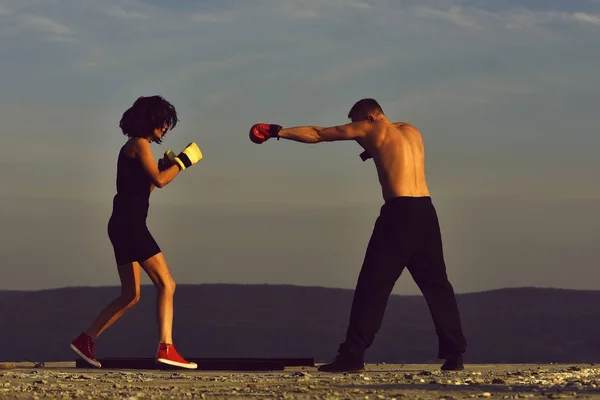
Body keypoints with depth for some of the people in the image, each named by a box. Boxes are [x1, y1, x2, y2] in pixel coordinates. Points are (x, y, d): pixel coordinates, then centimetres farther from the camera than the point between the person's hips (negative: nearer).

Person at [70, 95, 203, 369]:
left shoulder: (133, 147, 21)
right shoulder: (139, 144, -7)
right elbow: (159, 180, -14)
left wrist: (165, 165, 16)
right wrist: (184, 160, -4)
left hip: (124, 226, 10)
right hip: (130, 225, -10)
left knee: (130, 296, 14)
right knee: (166, 284, -12)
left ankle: (85, 340, 17)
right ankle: (166, 349, -20)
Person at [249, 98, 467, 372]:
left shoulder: (371, 129, 5)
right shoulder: (412, 131, 19)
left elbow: (317, 134, 11)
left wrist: (279, 132, 18)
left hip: (399, 212, -6)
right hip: (425, 210, 6)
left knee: (373, 285, -4)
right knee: (436, 283, 11)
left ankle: (352, 356, -7)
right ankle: (454, 354, 8)